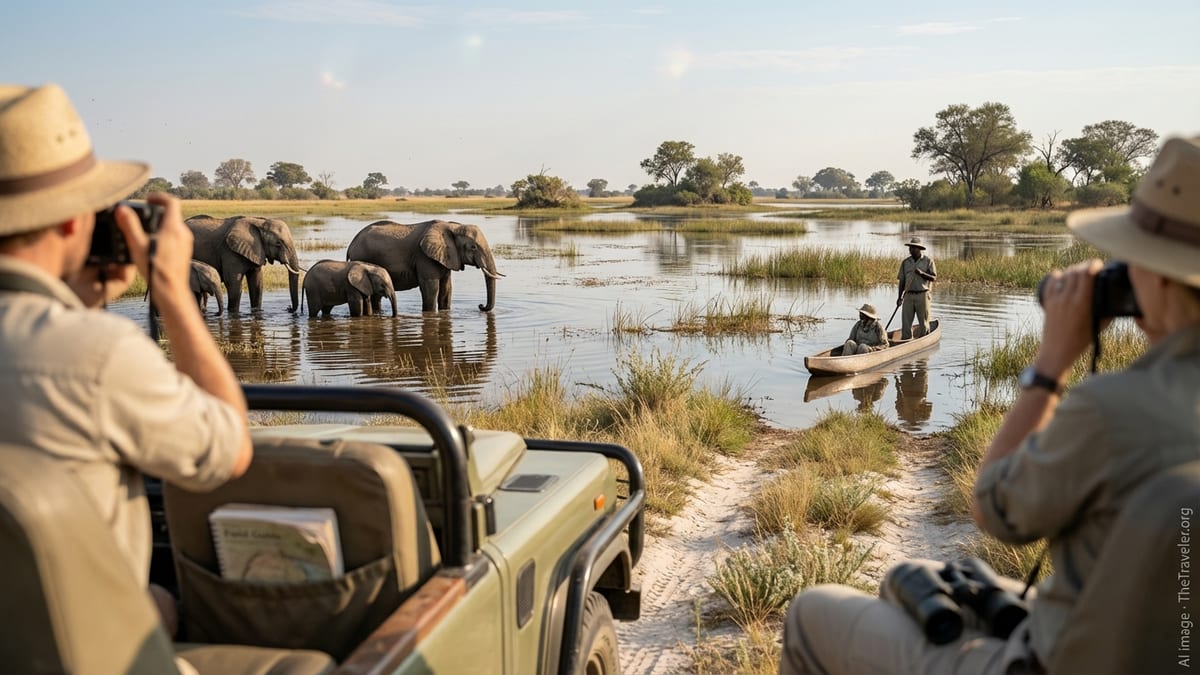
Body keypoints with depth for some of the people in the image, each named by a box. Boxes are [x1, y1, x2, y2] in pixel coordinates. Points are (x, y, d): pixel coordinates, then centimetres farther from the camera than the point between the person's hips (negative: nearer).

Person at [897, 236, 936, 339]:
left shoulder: (928, 261, 1)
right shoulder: (905, 262, 9)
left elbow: (934, 278, -6)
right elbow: (902, 280, 10)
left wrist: (922, 273, -22)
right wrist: (900, 297, 4)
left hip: (922, 295, -2)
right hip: (909, 295, 2)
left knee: (924, 322, 4)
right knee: (906, 321, -2)